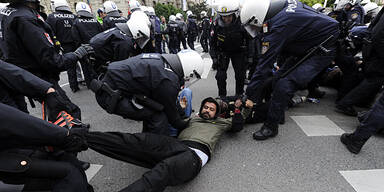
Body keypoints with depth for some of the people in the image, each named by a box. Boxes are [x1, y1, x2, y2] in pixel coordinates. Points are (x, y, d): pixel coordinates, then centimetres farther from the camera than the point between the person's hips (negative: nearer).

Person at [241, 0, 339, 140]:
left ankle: (271, 126, -6)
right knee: (278, 77, 7)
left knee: (284, 85, -19)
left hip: (324, 48, -10)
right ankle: (277, 114, 22)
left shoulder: (277, 27, -29)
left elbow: (265, 63, -27)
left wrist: (250, 96, -20)